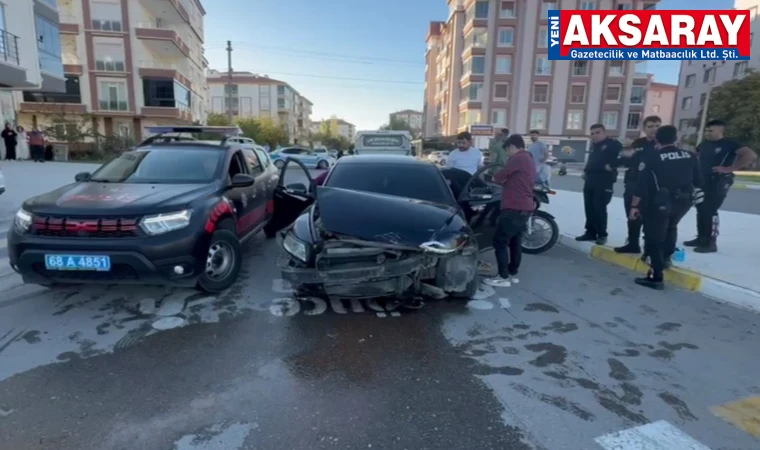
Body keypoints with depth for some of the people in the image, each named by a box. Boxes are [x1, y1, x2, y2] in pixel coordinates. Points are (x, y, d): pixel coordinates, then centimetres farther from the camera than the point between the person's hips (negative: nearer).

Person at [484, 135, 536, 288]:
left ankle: (503, 277, -1)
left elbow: (498, 177, -11)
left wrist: (494, 178, 9)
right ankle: (513, 274, 24)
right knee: (516, 241, 16)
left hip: (514, 208, -10)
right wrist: (505, 181, 14)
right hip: (525, 208, 10)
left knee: (500, 241, -4)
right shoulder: (529, 160, 17)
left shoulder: (517, 158, -13)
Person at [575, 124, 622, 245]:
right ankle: (590, 232, 18)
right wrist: (586, 171, 15)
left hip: (604, 182, -9)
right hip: (590, 180, 9)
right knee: (589, 208, 10)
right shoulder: (594, 146, 22)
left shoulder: (613, 144, -6)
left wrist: (612, 166, -22)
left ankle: (602, 234, 0)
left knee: (600, 209, -10)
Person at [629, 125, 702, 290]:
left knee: (654, 238, 0)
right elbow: (698, 181, 7)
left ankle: (656, 277, -1)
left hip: (659, 203, -5)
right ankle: (666, 258, 39)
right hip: (684, 201, 5)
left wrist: (634, 206, -9)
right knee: (670, 227, 33)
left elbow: (641, 184, -14)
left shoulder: (650, 157, -9)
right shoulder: (690, 156, 4)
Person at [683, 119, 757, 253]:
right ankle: (701, 238, 22)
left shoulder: (730, 144, -9)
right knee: (701, 210, 12)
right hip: (702, 181, 8)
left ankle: (711, 243, -4)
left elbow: (751, 156, -17)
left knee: (710, 211, -11)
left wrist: (730, 168, -20)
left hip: (719, 182, -8)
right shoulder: (704, 144, 11)